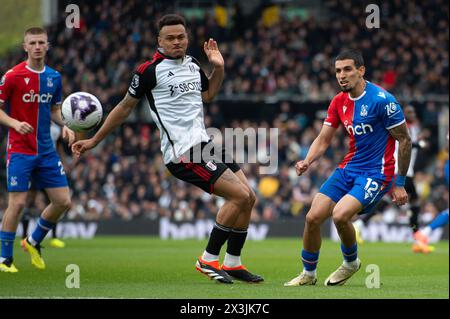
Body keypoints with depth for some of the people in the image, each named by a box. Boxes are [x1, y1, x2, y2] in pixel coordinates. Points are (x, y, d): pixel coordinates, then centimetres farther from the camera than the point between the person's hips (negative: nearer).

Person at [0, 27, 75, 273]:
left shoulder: (54, 77, 7)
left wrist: (65, 126, 1)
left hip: (46, 150, 6)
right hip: (20, 150, -6)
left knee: (63, 201, 2)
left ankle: (34, 242, 25)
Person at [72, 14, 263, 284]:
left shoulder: (192, 64, 13)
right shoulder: (150, 70, -9)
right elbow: (125, 107, 1)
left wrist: (218, 69, 15)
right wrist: (94, 140, 5)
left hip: (204, 145, 8)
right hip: (183, 153, -8)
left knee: (248, 198, 4)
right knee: (240, 195, -17)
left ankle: (233, 264, 15)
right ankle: (208, 260, -7)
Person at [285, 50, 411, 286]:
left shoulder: (381, 100, -18)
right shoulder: (339, 102, 4)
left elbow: (404, 140, -12)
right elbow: (324, 139, 11)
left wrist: (399, 184, -10)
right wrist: (307, 161, -10)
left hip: (376, 173, -7)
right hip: (349, 168, 7)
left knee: (340, 215, -26)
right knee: (313, 218, -2)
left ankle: (351, 262, 3)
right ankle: (308, 273, 19)